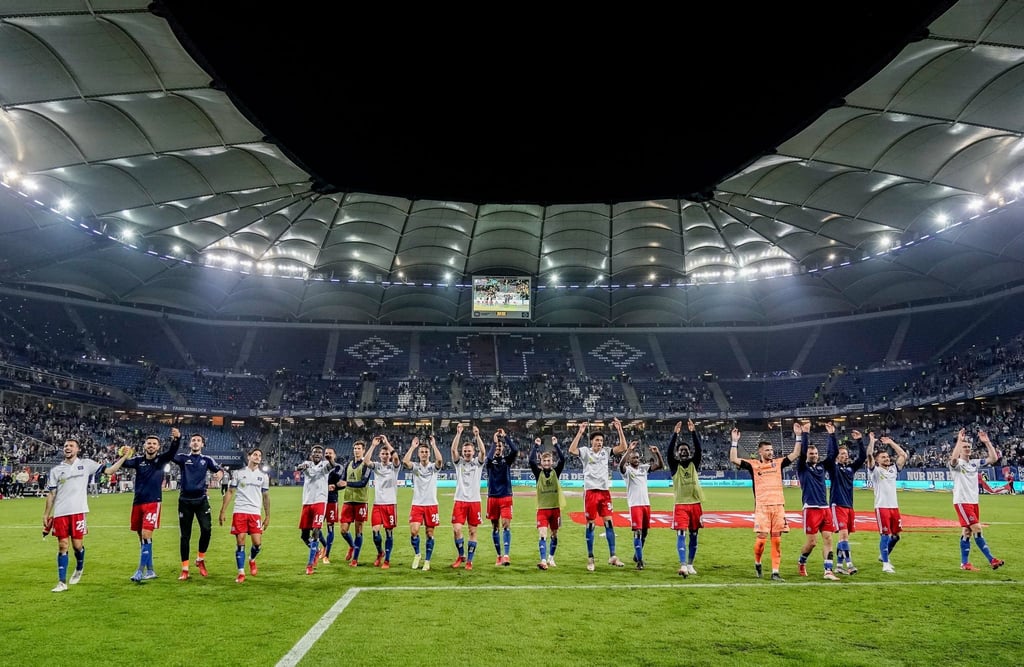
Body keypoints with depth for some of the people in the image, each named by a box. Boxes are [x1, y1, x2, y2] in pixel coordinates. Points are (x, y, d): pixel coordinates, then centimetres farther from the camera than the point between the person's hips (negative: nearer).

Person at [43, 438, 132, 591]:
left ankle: (79, 568, 31)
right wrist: (46, 515, 8)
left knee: (77, 545, 0)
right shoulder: (55, 470, 10)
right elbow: (51, 494, 11)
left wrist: (124, 456, -5)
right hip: (60, 513, 1)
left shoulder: (86, 464, 5)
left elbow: (109, 470, 3)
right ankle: (62, 582, 7)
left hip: (78, 512, -1)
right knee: (62, 546, 1)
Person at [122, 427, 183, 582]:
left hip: (153, 503, -4)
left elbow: (173, 451, -18)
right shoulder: (138, 460, 5)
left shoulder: (161, 459, 0)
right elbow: (125, 463, -12)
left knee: (146, 535, -13)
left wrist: (177, 438, -39)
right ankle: (150, 571, 21)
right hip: (137, 503, 4)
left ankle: (141, 571, -7)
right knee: (142, 537, 10)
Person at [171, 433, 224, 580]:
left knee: (207, 530, -13)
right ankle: (185, 569, 11)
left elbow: (218, 469, -4)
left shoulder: (207, 459, 8)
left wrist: (220, 473, -29)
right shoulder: (183, 458, 6)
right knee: (185, 535, 4)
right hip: (185, 500, 0)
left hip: (201, 500, 0)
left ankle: (200, 560, 11)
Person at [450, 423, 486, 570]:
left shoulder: (478, 462, 5)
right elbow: (453, 449, -10)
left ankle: (469, 560, 12)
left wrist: (477, 435, -23)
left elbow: (482, 452, -14)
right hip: (460, 500, 0)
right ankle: (461, 555, 13)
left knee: (473, 531, 3)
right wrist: (458, 433, -19)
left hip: (474, 501, 0)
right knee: (456, 529, -8)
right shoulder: (459, 462, 6)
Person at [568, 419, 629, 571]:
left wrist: (619, 430, -7)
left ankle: (612, 556, 7)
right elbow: (572, 450, -22)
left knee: (609, 522, 1)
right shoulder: (585, 451, -3)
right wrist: (580, 432, -25)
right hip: (591, 491, -3)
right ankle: (590, 558, 10)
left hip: (605, 491, 3)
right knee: (590, 524, 2)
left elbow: (623, 448, 0)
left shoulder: (606, 452, 8)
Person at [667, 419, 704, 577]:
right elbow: (669, 451, -13)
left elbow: (698, 449, -7)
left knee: (693, 535, 10)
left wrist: (693, 432, -16)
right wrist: (675, 434, -21)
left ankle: (690, 565, 22)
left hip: (696, 504, 3)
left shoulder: (694, 464, 7)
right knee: (681, 534, -13)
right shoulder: (674, 466, 2)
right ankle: (683, 565, -21)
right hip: (681, 505, -3)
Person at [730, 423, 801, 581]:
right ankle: (757, 563, 19)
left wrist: (798, 436, 4)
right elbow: (734, 459, -6)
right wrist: (735, 442, -12)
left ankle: (775, 572, 8)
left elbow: (795, 454, 11)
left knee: (777, 540, 3)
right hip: (762, 507, -3)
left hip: (778, 506, 3)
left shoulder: (778, 463, 12)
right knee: (761, 538, -8)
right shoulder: (753, 465, 3)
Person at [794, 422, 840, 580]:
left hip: (825, 508, 5)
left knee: (828, 539, 0)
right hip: (811, 509, -5)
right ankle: (801, 562, 23)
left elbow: (833, 453, 5)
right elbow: (801, 452, -16)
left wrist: (832, 434, -2)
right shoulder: (802, 467, 0)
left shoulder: (822, 466, 12)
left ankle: (828, 571, 2)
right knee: (812, 541, -3)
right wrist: (804, 434, -20)